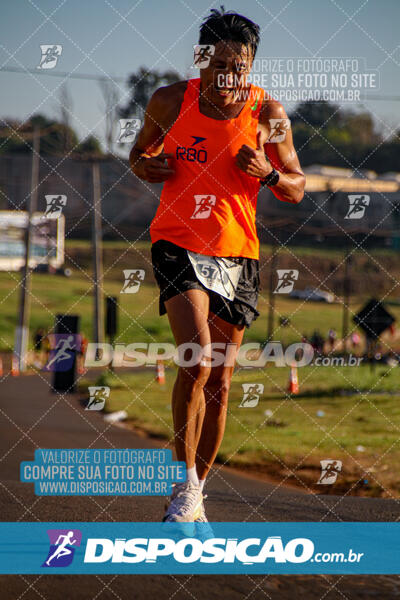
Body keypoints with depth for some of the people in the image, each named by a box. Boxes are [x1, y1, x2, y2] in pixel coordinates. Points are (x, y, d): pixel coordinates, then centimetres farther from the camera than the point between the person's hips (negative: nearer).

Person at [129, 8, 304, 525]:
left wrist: (268, 173, -16)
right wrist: (148, 167, -9)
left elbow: (297, 189, 5)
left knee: (220, 383, 7)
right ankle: (184, 483, -10)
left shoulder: (267, 113, -4)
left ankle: (196, 492, 23)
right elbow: (138, 154, 14)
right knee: (197, 360, -22)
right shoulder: (170, 101, -4)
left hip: (237, 254, 2)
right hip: (178, 244, -2)